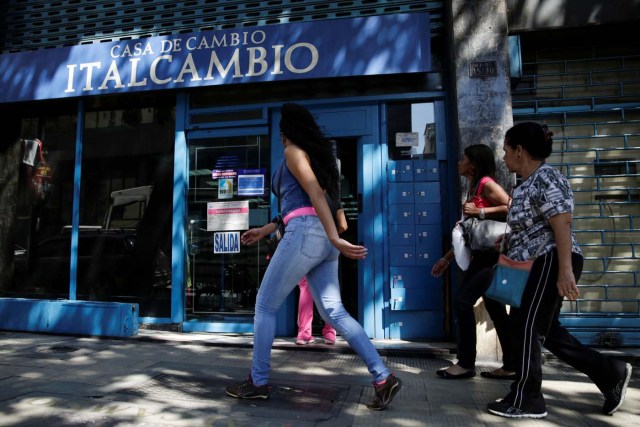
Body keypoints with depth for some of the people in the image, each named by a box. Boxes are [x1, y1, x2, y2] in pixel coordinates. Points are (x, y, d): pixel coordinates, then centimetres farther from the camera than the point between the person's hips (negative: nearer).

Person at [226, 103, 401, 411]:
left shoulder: (293, 152, 2)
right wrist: (264, 231, 35)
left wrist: (335, 238, -24)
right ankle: (383, 377, 1)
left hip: (306, 234, -9)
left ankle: (258, 382, 12)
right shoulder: (314, 155, 28)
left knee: (265, 306, 4)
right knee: (334, 312, 5)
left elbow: (315, 194, -14)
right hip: (320, 238, 9)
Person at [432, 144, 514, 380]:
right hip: (482, 255, 9)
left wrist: (481, 212, -22)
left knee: (463, 300, -9)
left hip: (494, 254, -9)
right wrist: (446, 259, 18)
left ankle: (466, 364, 2)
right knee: (494, 307, 9)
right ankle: (510, 366, 17)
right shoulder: (473, 189, 16)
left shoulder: (487, 184, -10)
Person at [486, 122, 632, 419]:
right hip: (538, 266, 11)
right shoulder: (529, 182, 16)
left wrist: (565, 271, -26)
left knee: (526, 329, -4)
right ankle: (611, 373, 24)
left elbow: (562, 225, -22)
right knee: (544, 330, 14)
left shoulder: (545, 178, -14)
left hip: (551, 263, -11)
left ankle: (525, 401, 10)